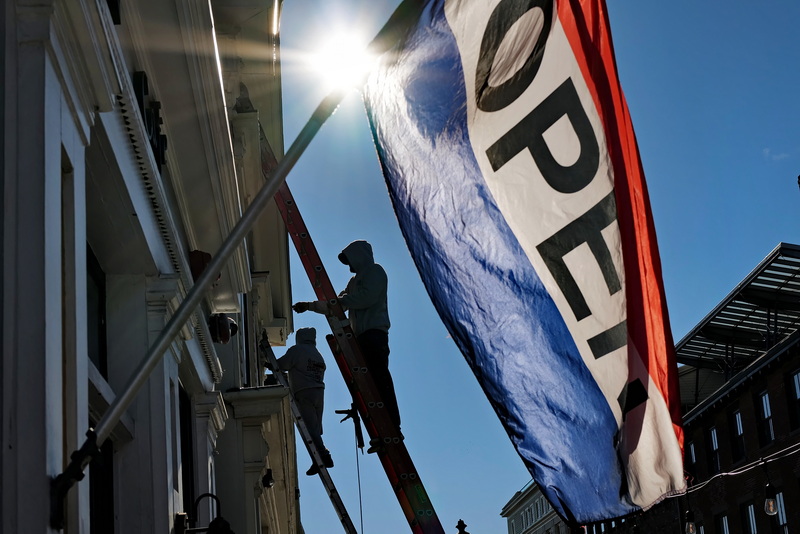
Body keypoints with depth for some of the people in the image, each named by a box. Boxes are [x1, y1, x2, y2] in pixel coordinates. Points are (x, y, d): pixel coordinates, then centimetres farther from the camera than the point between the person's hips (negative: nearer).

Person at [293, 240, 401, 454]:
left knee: (380, 380, -17)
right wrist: (310, 306, 23)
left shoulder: (375, 272, 3)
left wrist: (342, 300, -7)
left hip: (374, 332, -9)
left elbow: (367, 297, -13)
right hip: (362, 336, 9)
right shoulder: (355, 280, 29)